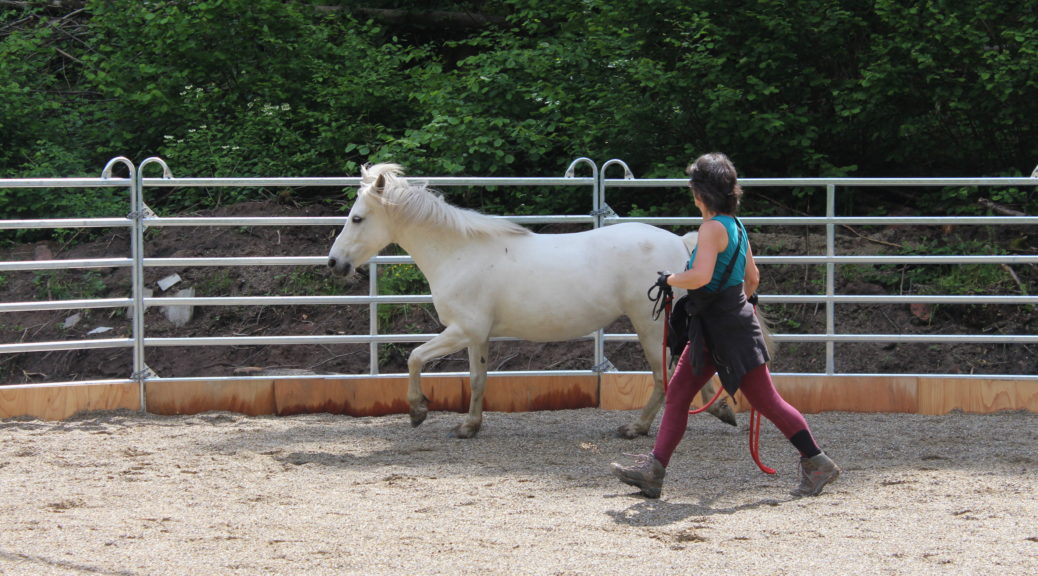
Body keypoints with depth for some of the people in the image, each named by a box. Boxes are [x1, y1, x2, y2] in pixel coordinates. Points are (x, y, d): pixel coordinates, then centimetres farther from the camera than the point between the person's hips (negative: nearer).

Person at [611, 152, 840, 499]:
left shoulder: (713, 227, -18)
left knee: (766, 401, -2)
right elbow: (753, 278, 18)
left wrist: (669, 280, -14)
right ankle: (653, 470, 6)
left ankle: (818, 464, 6)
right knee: (678, 392, 7)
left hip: (729, 329, -10)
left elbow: (701, 276, -30)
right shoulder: (735, 226, 10)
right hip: (712, 330, 10)